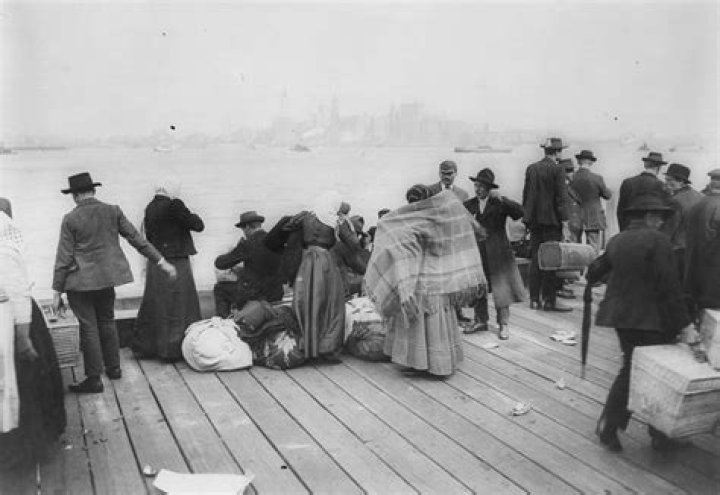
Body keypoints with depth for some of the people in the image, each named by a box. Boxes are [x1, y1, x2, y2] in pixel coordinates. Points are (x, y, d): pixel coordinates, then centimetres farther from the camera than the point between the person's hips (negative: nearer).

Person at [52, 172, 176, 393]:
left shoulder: (70, 219, -10)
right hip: (107, 277, 4)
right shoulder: (113, 211, 0)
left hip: (81, 282, -4)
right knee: (107, 321, 20)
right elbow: (136, 238, 0)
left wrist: (57, 292, -3)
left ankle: (94, 379, 9)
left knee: (88, 327, 2)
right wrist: (161, 261, 5)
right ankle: (113, 367, 29)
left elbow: (64, 257, -9)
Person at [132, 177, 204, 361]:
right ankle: (172, 350, 9)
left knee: (153, 306, 16)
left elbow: (148, 236, 15)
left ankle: (143, 347, 24)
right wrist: (192, 215, 5)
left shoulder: (150, 207, 7)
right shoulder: (174, 205, -16)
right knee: (176, 307, 3)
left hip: (155, 263, 7)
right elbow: (198, 225, -14)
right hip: (174, 264, -7)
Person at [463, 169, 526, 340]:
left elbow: (520, 212, -17)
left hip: (498, 253, -3)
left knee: (501, 288, 0)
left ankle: (503, 324, 11)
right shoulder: (469, 205, 6)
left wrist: (501, 199, -24)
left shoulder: (500, 203, -2)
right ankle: (481, 321, 23)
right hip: (476, 252, 3)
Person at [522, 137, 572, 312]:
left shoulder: (531, 168, 8)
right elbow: (561, 199, -12)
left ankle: (534, 299, 13)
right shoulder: (557, 170, -9)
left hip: (534, 221, 6)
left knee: (535, 260, 9)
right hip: (551, 221, -6)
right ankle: (549, 300, 0)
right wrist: (564, 225, -10)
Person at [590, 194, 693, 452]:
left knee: (630, 369, 17)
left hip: (621, 316, 6)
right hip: (651, 319, -6)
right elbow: (669, 286, -15)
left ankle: (609, 425, 13)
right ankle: (660, 434, 21)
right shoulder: (657, 240, -13)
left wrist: (591, 278, 41)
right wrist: (683, 323, -11)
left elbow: (595, 271, 17)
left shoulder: (616, 241, 6)